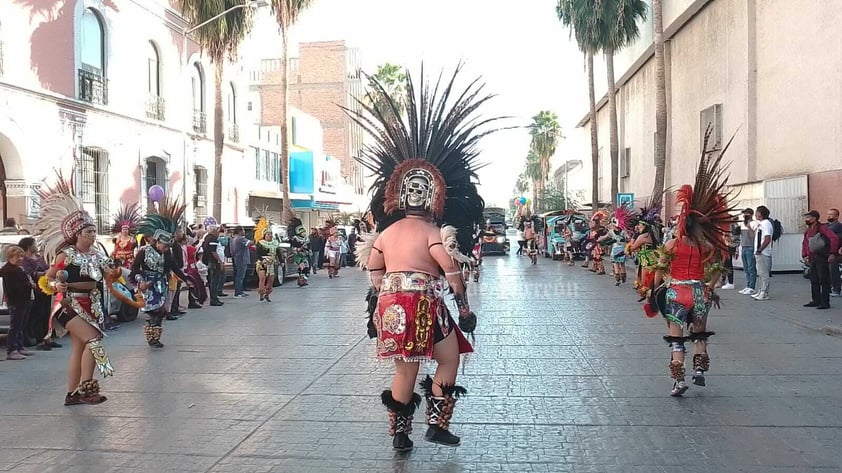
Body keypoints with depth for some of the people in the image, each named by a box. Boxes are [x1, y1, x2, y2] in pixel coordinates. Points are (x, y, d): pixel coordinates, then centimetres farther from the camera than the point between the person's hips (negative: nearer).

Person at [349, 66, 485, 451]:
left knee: (405, 370, 14)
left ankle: (399, 434, 19)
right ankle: (437, 424, 9)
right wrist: (464, 307, -6)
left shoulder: (385, 232, 11)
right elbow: (452, 271, -13)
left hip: (390, 306, 6)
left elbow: (374, 271, 16)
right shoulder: (432, 232, -7)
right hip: (423, 306, -6)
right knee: (449, 360, 11)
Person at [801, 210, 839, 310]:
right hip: (812, 259, 9)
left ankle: (825, 302, 0)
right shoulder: (808, 231, 14)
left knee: (824, 280, -4)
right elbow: (804, 243, 24)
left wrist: (832, 253, -23)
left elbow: (834, 238, -21)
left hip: (822, 258, -9)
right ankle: (816, 301, 21)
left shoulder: (822, 228, -12)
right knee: (814, 280, 13)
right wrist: (805, 255, 12)